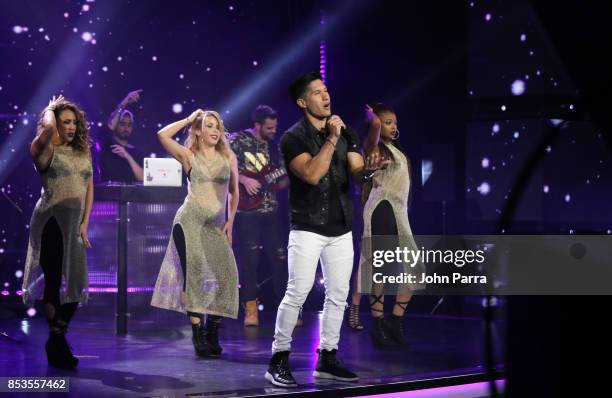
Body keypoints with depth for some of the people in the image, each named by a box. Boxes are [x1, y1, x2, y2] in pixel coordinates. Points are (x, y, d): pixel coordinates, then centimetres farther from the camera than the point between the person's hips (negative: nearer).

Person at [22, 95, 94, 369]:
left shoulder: (83, 152, 13)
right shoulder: (45, 150, -4)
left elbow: (89, 189, 12)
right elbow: (48, 126, -26)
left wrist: (84, 223, 3)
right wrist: (50, 108, -4)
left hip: (75, 223, 6)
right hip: (50, 221, -6)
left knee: (74, 284, 5)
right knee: (55, 280, -3)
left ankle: (56, 342, 21)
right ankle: (57, 342, 9)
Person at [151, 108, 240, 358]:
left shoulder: (228, 157, 10)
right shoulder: (188, 156, 3)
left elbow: (234, 191, 16)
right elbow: (163, 135, -11)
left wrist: (230, 221, 6)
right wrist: (188, 120, -1)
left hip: (216, 225, 3)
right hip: (189, 221, -3)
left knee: (224, 274, -8)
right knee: (193, 273, -11)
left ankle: (212, 335, 4)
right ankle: (198, 334, -11)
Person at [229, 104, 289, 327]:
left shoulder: (272, 147, 14)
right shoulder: (238, 140, -3)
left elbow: (277, 183, 15)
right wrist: (244, 179, -18)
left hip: (270, 211, 5)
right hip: (246, 210, -5)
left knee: (279, 258, 4)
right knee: (249, 259, -2)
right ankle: (250, 311, 5)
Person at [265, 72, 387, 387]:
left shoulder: (346, 133, 8)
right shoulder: (293, 138, -8)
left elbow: (356, 173, 1)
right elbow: (311, 174, -22)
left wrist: (369, 168, -22)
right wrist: (331, 139, -23)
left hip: (341, 229, 6)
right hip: (308, 229, -6)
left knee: (338, 295, 8)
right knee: (297, 293, -11)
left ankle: (327, 359, 17)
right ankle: (278, 359, -5)